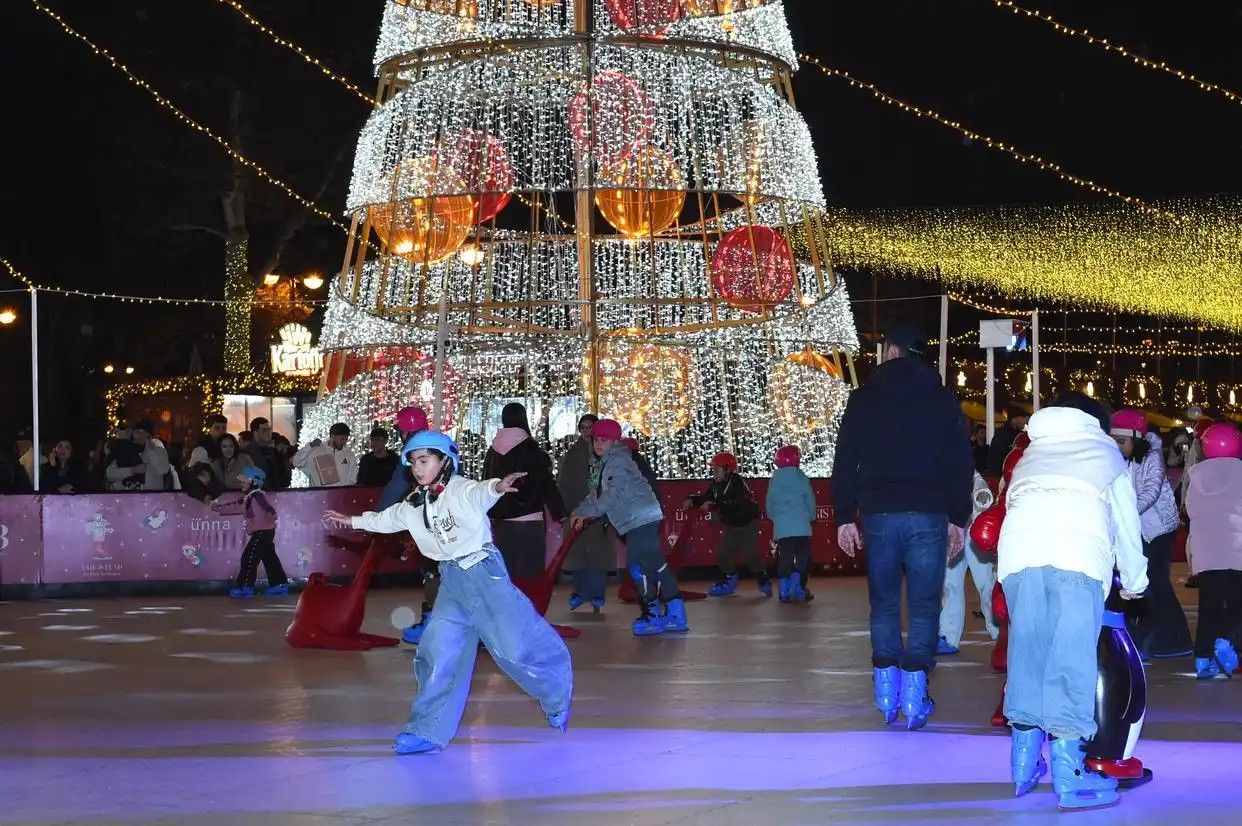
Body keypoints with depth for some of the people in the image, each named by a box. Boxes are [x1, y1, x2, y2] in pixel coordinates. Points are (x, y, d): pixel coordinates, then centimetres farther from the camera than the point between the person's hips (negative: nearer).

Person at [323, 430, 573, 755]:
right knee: (437, 651, 0)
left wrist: (496, 487, -58)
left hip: (483, 572, -7)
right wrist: (353, 521, 42)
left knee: (516, 644, -6)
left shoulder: (460, 490, -12)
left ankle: (558, 699, 20)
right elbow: (387, 519, 32)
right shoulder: (413, 505, 11)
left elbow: (480, 494, -35)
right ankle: (428, 732, 4)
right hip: (452, 582, 7)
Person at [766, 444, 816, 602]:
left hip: (781, 527, 3)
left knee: (785, 556, 7)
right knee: (803, 555, 4)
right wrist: (810, 517, 18)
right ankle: (797, 587, -7)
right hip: (801, 525, -3)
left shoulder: (775, 480, 7)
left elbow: (769, 504, 10)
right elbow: (810, 501, 3)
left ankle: (784, 590, 4)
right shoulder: (802, 478, 0)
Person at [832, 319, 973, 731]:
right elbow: (960, 463, 4)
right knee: (924, 605, 2)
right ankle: (914, 694, -6)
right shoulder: (942, 399, 5)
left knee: (884, 602, 11)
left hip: (879, 515, 1)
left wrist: (845, 517, 7)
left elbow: (845, 461, 3)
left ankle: (887, 692, 8)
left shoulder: (865, 397, 5)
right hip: (928, 516, -1)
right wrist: (958, 519, 9)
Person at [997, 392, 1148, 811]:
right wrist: (1134, 583, 47)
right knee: (1071, 660, -5)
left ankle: (1024, 765, 17)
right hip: (1078, 556, -3)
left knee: (1027, 655, 12)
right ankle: (1069, 777, -9)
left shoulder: (1030, 457, 38)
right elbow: (1127, 526, 33)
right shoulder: (1105, 452, 31)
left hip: (1019, 550, 3)